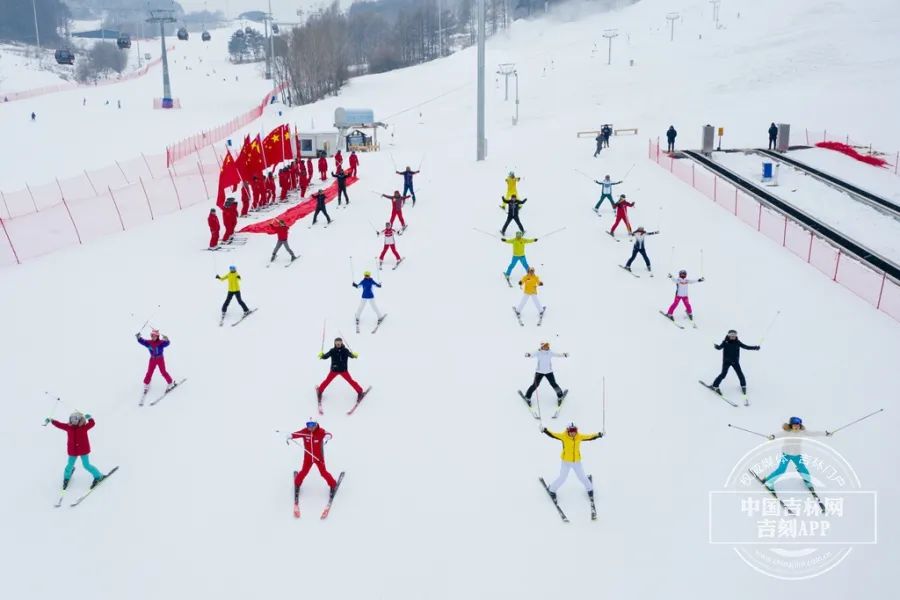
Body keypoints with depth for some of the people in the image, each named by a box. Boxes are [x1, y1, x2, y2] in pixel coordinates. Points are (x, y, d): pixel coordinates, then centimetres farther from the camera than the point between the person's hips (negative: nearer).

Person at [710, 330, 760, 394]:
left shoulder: (737, 342, -2)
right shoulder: (725, 342, -11)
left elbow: (745, 347, 3)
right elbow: (720, 347, -24)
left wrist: (755, 348, -4)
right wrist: (716, 346, -48)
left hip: (735, 361, 3)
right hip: (726, 361, -3)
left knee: (740, 373, 1)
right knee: (723, 374, -8)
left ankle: (743, 386, 25)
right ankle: (715, 386, 5)